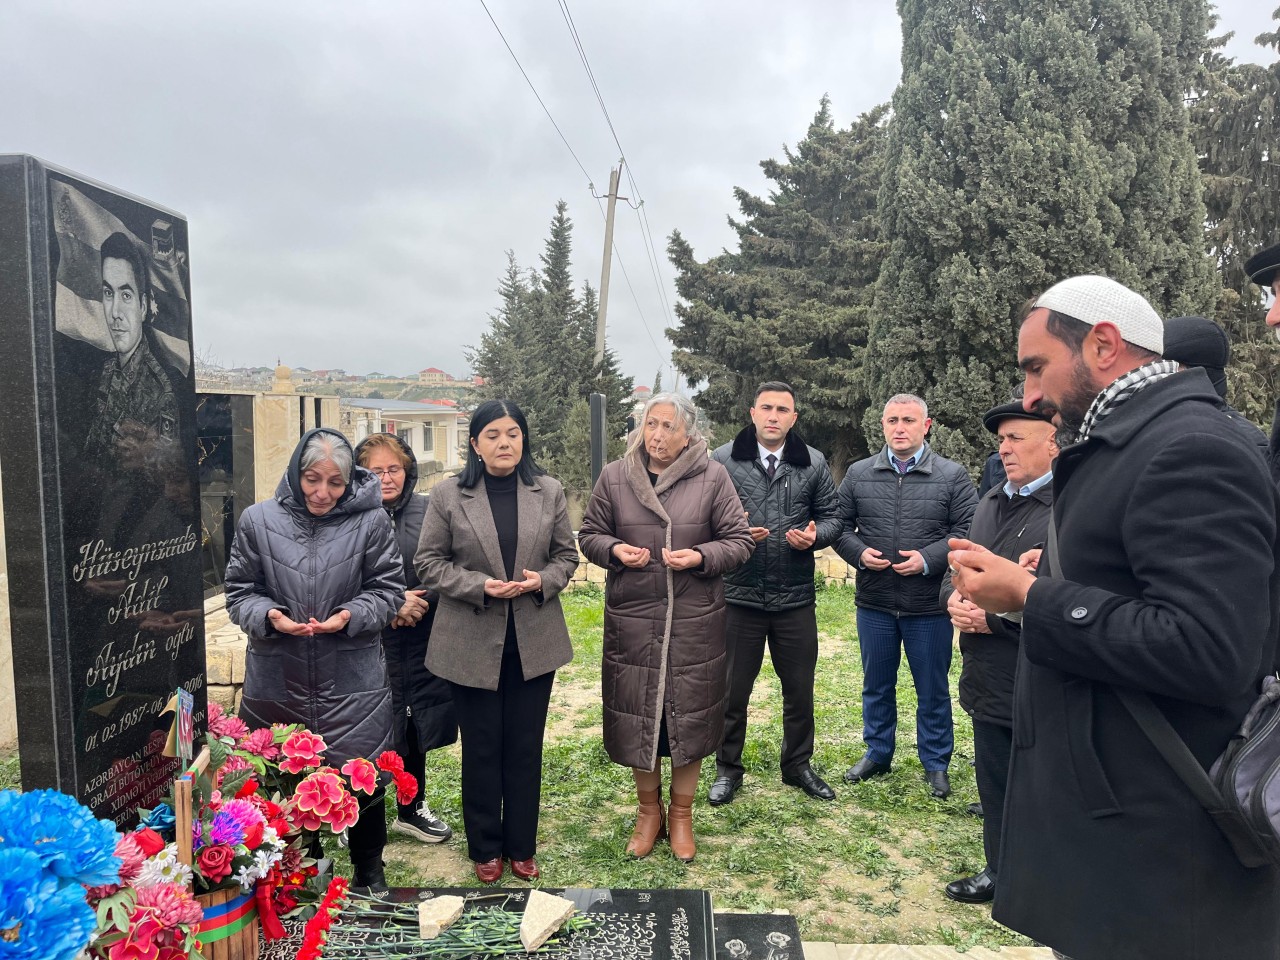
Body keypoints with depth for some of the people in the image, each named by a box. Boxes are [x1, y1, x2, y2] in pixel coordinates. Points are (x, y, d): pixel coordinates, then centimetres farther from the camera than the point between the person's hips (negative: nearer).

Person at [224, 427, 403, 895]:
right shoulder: (258, 520, -1)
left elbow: (388, 590, 2)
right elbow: (239, 592, 6)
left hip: (353, 685, -1)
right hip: (277, 682, 2)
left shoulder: (370, 522, -5)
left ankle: (368, 870, 31)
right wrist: (269, 616, -14)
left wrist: (350, 616, -16)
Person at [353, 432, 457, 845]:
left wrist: (419, 603, -13)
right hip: (370, 644, -2)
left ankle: (411, 809, 36)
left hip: (421, 639, 3)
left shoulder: (429, 510, -1)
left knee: (416, 725, 16)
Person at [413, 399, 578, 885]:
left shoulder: (549, 491, 3)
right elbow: (428, 562, -3)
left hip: (533, 640, 2)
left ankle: (521, 846, 30)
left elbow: (566, 554, 8)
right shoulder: (448, 494, -3)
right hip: (473, 643, -1)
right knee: (482, 749, 11)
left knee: (525, 747, 12)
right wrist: (481, 585, -16)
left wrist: (544, 580, -13)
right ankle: (486, 849, 29)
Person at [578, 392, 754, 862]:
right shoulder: (614, 476, 1)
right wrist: (614, 550, -12)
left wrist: (700, 556, -17)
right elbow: (589, 535, 10)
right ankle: (648, 811, 33)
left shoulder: (712, 477, -3)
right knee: (636, 715, 10)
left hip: (695, 621, -1)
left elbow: (739, 540, 0)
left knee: (690, 714, 9)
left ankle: (681, 814, 32)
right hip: (632, 619, 1)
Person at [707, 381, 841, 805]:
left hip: (796, 598, 2)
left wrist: (814, 536, -12)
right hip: (739, 595, -2)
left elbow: (831, 516, 9)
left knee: (800, 689, 14)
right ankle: (728, 768, 29)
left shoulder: (813, 463, 4)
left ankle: (798, 765, 35)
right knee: (732, 689, 10)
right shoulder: (723, 460, -2)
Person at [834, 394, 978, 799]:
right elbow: (840, 525, 8)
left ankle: (935, 763, 29)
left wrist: (928, 559, -19)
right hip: (874, 603, 2)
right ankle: (877, 753, 34)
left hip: (930, 606, -2)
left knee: (933, 690, 11)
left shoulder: (952, 476, -3)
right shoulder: (858, 474, 4)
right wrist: (859, 552, -11)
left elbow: (967, 531, -6)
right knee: (876, 686, 16)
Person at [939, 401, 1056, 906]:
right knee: (994, 784, 21)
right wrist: (954, 597, -2)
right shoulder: (991, 502, 12)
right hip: (989, 680, 8)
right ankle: (1000, 872, 38)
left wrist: (995, 618, -20)